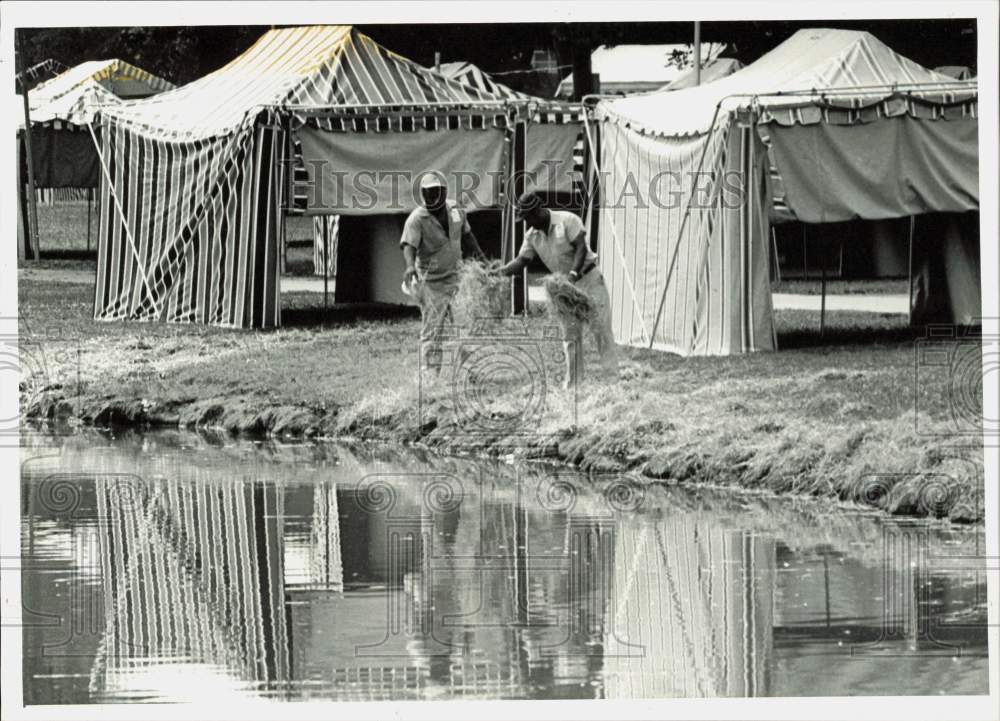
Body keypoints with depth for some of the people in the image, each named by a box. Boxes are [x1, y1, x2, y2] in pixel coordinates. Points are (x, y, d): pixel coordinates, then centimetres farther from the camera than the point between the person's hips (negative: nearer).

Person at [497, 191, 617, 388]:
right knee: (570, 333, 5)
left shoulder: (567, 221, -15)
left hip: (588, 277, -6)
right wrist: (499, 273, -16)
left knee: (600, 328, -8)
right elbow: (521, 261, 0)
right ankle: (573, 380, 9)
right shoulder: (532, 236, 2)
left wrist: (574, 273, -33)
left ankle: (612, 377, -9)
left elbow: (581, 248, -20)